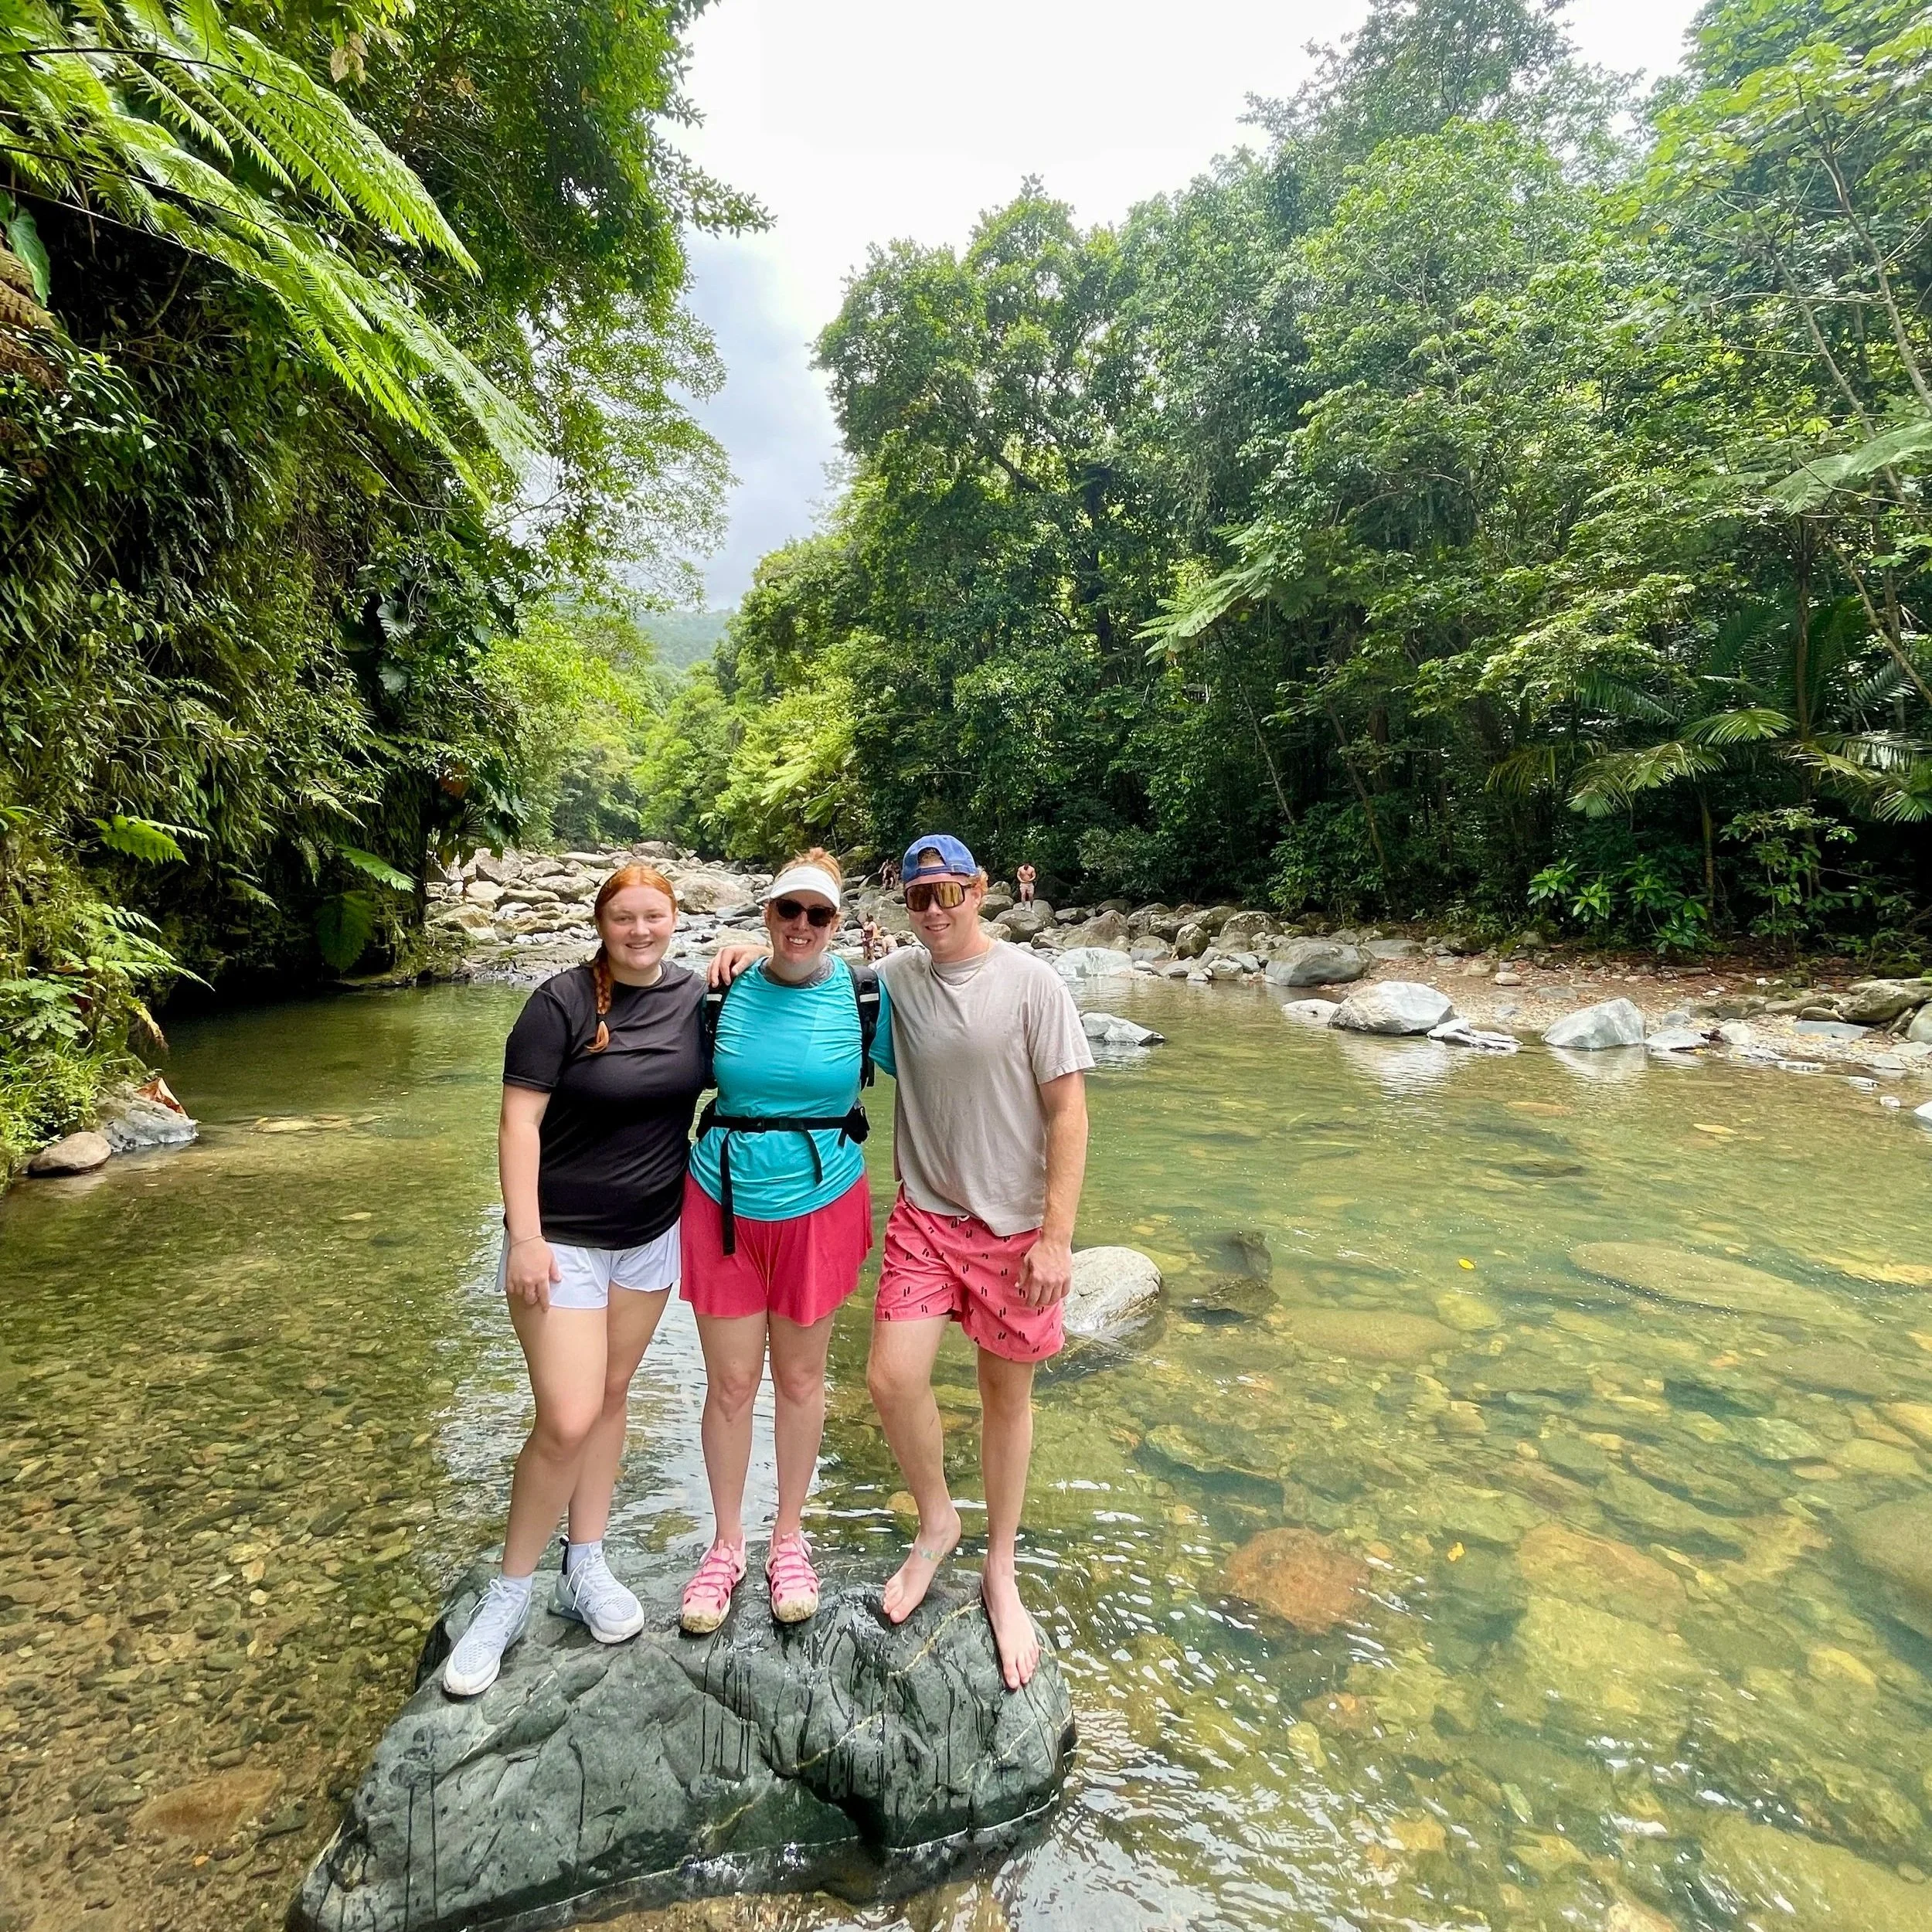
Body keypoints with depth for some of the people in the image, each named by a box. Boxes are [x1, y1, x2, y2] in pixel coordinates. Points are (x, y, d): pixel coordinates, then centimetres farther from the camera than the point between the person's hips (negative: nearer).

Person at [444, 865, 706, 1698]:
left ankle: (584, 1567, 31)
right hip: (563, 1238, -4)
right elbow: (519, 1119, -15)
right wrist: (524, 1237, -20)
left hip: (652, 1233, 5)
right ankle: (508, 1593, 16)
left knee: (611, 1395, 15)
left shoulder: (693, 995, -2)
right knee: (568, 1420, -7)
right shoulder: (562, 1001, -15)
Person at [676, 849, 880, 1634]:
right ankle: (726, 1543, 33)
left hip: (819, 1208, -1)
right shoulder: (728, 993, -3)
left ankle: (789, 1539, 36)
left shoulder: (863, 995, -7)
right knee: (730, 1383, 10)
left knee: (799, 1378, 15)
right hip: (723, 1207, 1)